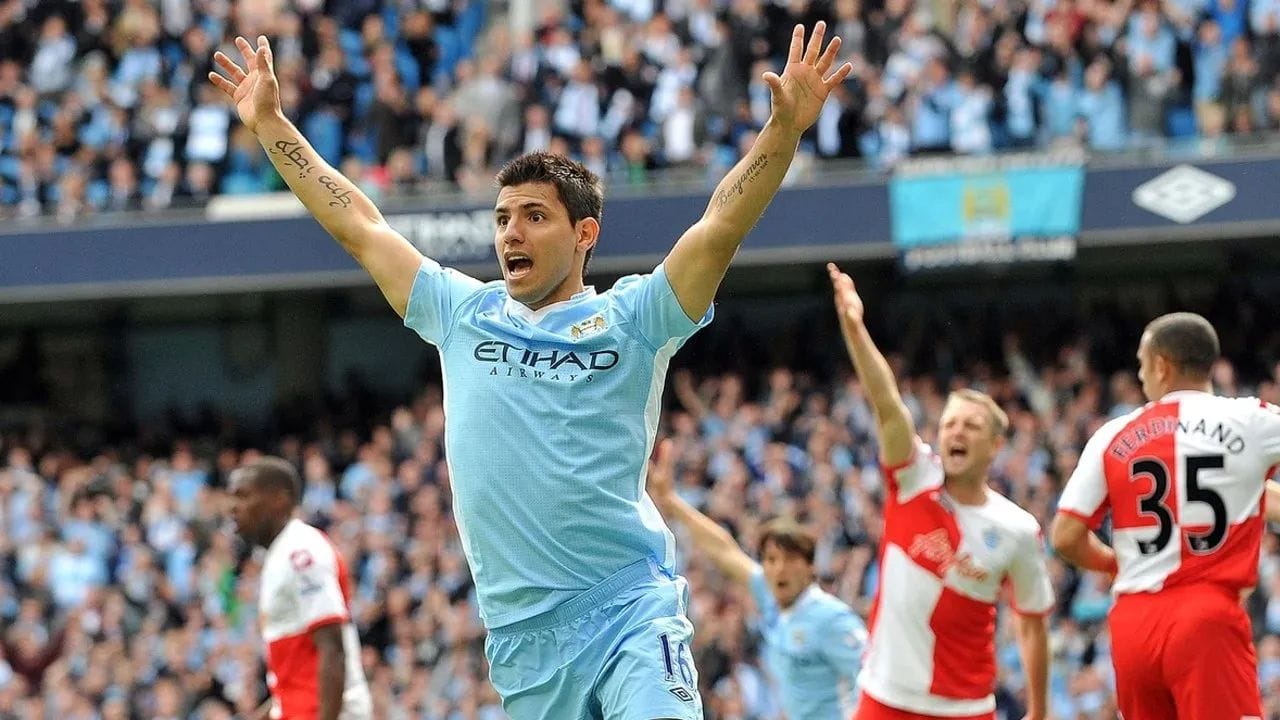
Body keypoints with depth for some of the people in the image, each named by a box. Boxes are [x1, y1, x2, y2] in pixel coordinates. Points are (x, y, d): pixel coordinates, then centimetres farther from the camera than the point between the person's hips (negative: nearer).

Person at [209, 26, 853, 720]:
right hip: (521, 632, 4)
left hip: (628, 607, -4)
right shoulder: (464, 315, 15)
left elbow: (721, 225, -9)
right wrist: (270, 123, 21)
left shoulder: (628, 319, 3)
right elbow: (357, 225, 20)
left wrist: (782, 129, -22)